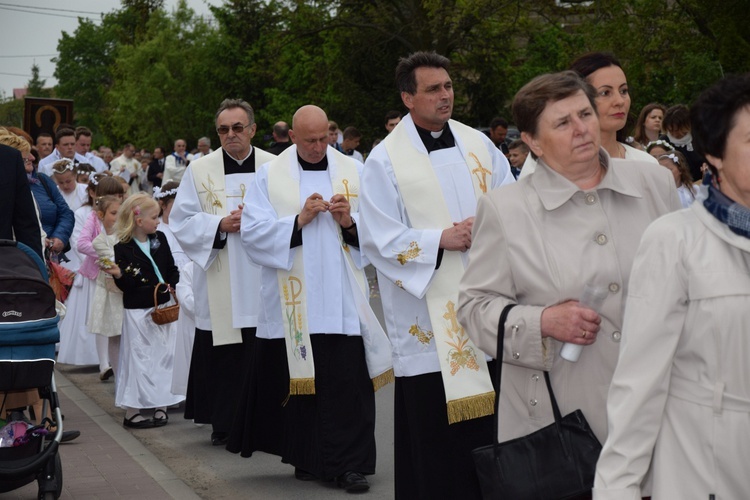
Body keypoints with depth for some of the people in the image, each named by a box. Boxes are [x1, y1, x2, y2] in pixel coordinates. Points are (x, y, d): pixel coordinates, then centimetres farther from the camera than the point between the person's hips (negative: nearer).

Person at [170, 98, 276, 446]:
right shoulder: (200, 170, 6)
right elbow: (180, 221, 4)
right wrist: (219, 225, -11)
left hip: (264, 283, 0)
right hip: (220, 286, 0)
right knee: (222, 357, 0)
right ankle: (224, 425, 11)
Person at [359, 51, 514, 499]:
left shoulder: (477, 144, 10)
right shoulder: (385, 160, -3)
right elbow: (380, 239, -9)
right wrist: (441, 239, -18)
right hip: (428, 317, -4)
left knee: (492, 421, 6)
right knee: (432, 429, 0)